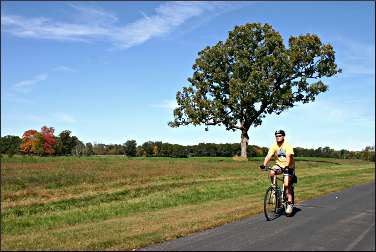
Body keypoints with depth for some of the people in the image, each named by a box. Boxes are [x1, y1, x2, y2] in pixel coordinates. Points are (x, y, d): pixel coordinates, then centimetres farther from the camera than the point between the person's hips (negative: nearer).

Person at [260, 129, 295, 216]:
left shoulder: (287, 145, -16)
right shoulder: (274, 146, -5)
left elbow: (288, 156, -29)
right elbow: (268, 156, -15)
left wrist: (286, 166, -46)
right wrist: (264, 164, -32)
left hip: (288, 166, -4)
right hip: (279, 164, 4)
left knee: (286, 185, -14)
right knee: (271, 173, -27)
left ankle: (290, 204, -4)